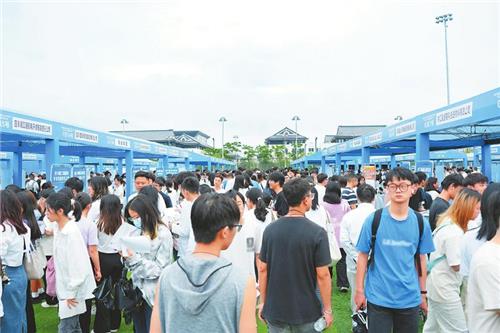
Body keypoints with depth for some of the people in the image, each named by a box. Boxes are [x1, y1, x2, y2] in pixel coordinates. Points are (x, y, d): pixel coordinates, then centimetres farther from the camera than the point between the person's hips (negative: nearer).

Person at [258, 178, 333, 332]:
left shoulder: (270, 229, -6)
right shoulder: (317, 232, -16)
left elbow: (263, 269, -2)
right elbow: (322, 275, -15)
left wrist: (263, 302, 8)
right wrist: (327, 309, -4)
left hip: (275, 309, 3)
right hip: (307, 311, -2)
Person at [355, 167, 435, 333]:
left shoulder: (420, 223, -1)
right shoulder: (373, 220, -8)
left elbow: (421, 259, 7)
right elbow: (363, 256, -2)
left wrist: (423, 293, 10)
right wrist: (359, 290, -2)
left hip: (410, 298, 2)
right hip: (378, 297, -2)